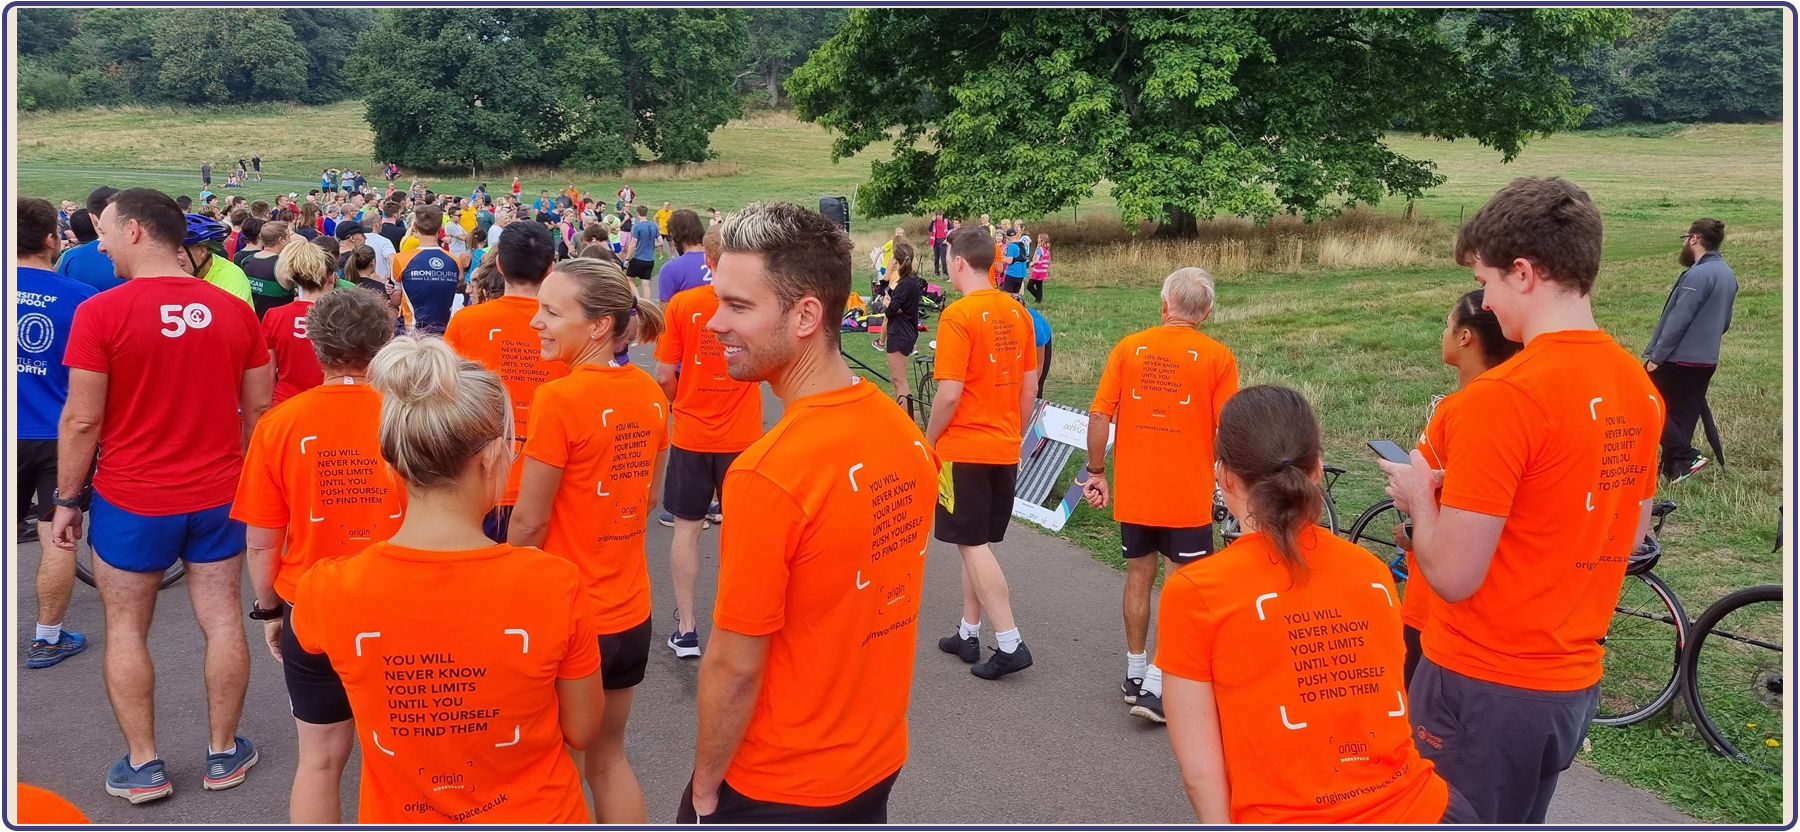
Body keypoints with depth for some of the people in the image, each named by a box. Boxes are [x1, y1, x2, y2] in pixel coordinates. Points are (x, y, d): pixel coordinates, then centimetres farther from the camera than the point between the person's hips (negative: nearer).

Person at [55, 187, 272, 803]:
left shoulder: (100, 312, -14)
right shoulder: (234, 311, -2)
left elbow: (81, 420, -12)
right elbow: (259, 407, 4)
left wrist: (67, 500, 0)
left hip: (131, 501, -3)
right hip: (219, 496, 3)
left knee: (126, 629, 12)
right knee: (221, 619, 11)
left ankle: (142, 765, 19)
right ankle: (223, 752, 22)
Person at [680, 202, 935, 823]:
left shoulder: (768, 475, -28)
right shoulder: (905, 435, -6)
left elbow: (736, 666, -21)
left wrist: (704, 788, -6)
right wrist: (861, 721, 16)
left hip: (777, 792, -6)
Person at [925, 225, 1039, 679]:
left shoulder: (958, 315, -16)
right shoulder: (1017, 312, 6)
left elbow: (949, 393, -19)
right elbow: (1030, 389, 10)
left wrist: (928, 441, -5)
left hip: (964, 449, -7)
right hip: (1005, 449, 7)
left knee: (973, 544, -1)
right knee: (978, 542, 16)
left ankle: (1010, 644, -4)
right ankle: (968, 633, 25)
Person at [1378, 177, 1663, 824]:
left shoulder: (1502, 396, -23)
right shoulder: (1638, 385, 3)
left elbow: (1454, 575, -22)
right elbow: (1629, 536, 14)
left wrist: (1421, 498, -3)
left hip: (1484, 685, -8)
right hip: (1574, 681, 8)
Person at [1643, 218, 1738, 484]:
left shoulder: (1698, 274, -19)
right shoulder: (1728, 275, 11)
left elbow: (1679, 319, -21)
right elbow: (1724, 322, 18)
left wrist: (1656, 357, -17)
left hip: (1678, 359, -9)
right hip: (1706, 360, 9)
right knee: (1684, 415, 12)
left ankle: (1686, 457, -7)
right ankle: (1673, 470, 14)